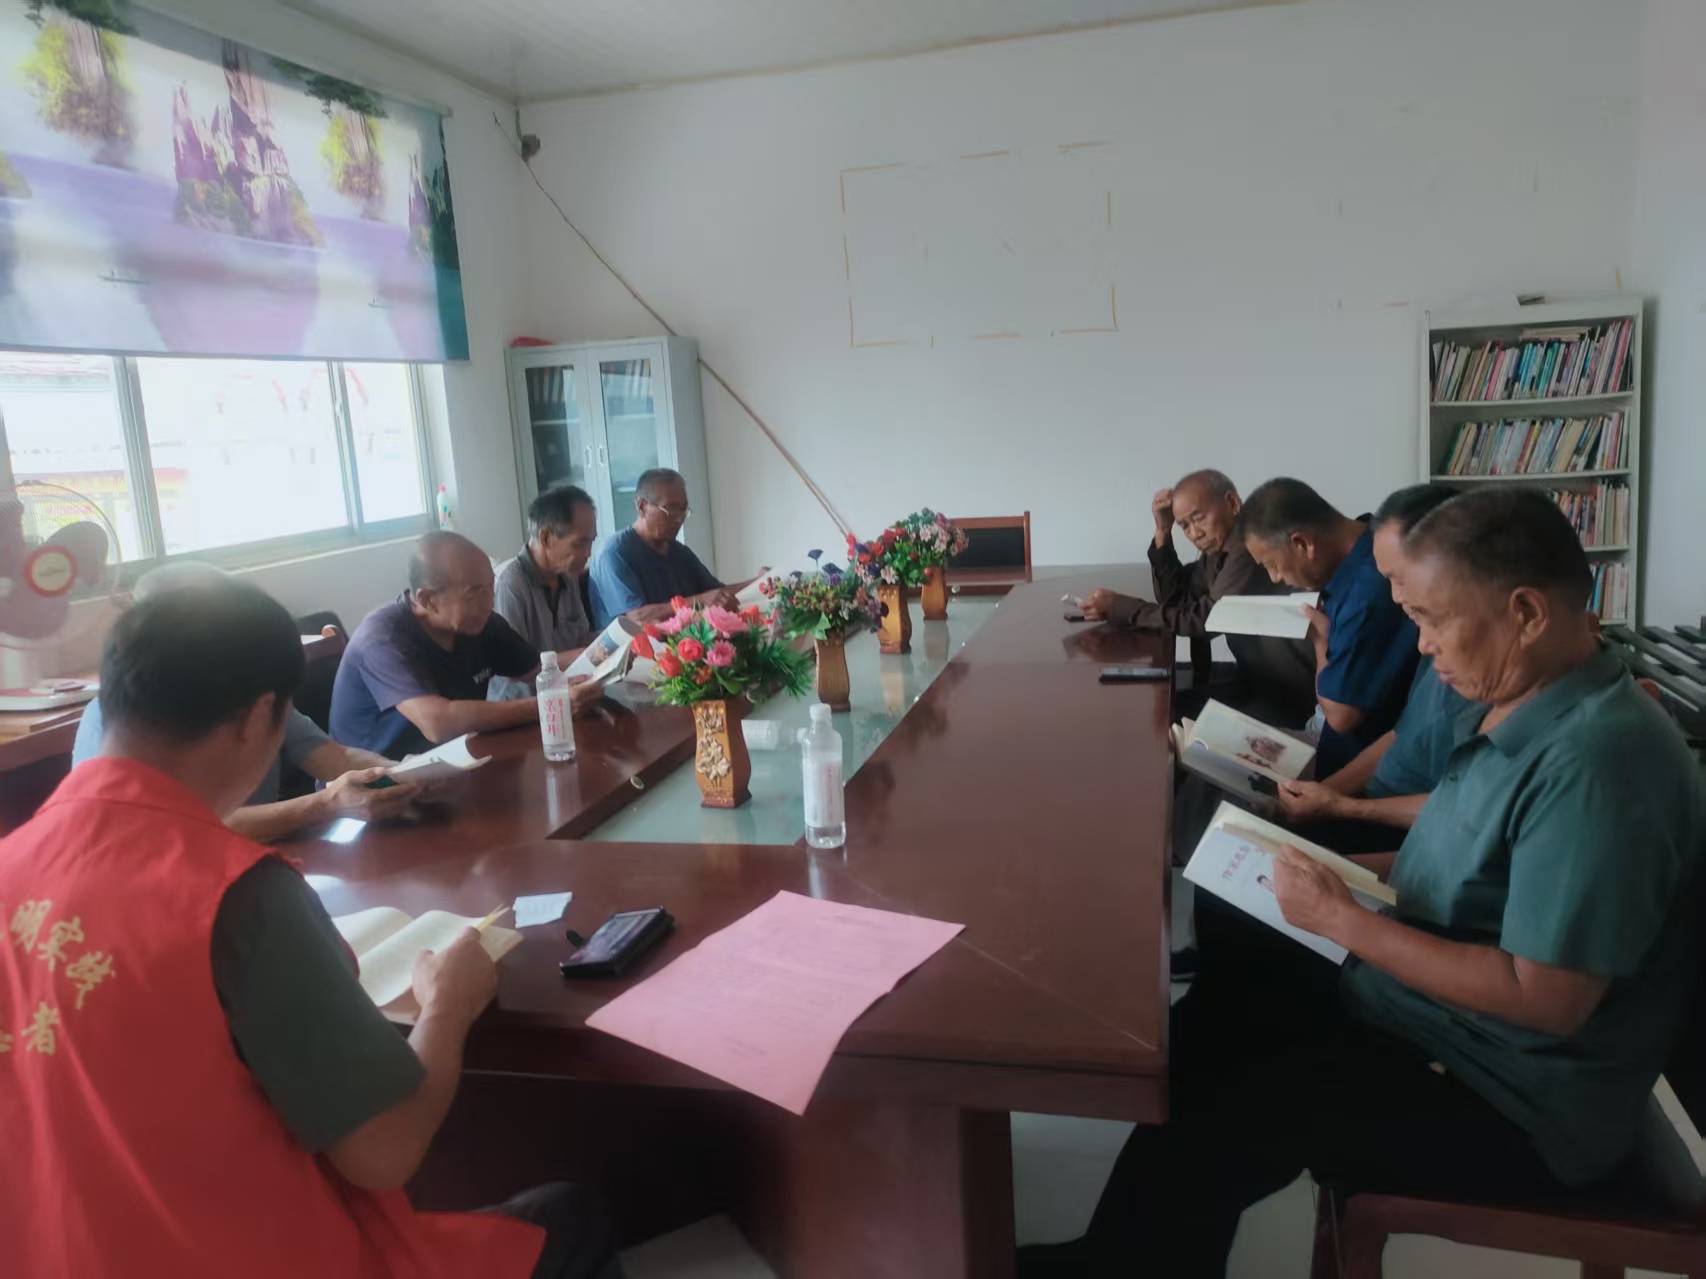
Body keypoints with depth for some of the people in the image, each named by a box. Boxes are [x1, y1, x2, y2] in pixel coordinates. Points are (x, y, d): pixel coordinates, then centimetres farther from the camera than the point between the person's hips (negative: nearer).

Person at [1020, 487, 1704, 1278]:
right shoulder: (1514, 709, 1)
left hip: (1515, 1107, -9)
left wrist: (1345, 920, -23)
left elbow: (1547, 999, -29)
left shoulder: (1595, 761, -29)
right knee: (1218, 1012, 9)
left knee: (1223, 1114, -12)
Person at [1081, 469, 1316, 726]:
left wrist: (1119, 608, -18)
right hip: (1260, 679, 8)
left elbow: (1205, 619, -22)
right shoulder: (1220, 546, 8)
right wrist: (1163, 530, -1)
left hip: (1289, 695, -8)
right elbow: (1176, 597, 10)